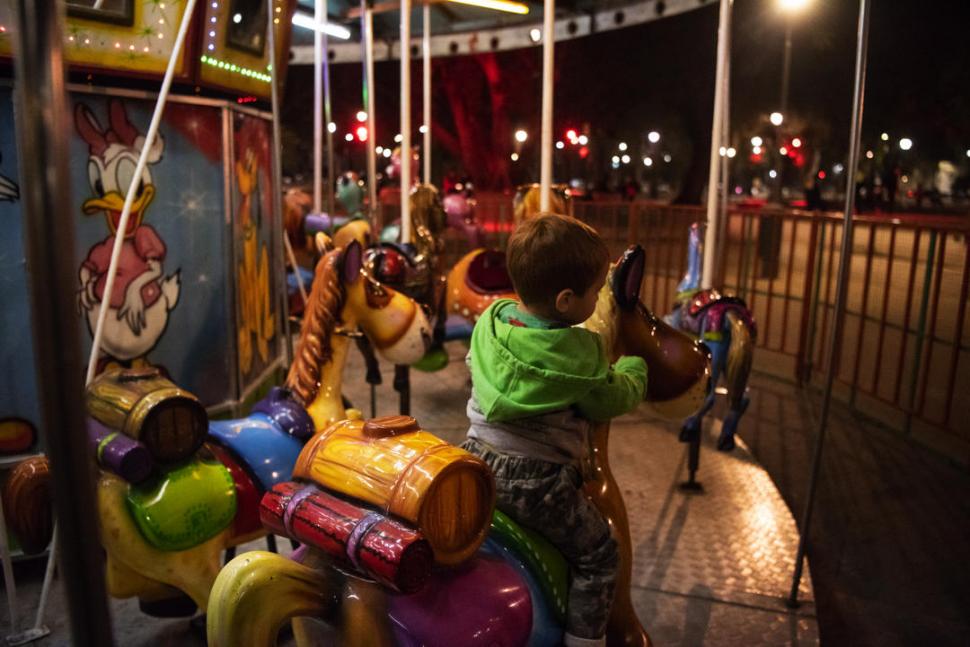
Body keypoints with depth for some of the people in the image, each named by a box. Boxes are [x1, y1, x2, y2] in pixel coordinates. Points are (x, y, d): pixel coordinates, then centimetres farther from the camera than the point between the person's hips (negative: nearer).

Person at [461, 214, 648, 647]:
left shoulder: (489, 319, 0)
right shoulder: (581, 355, -17)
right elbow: (618, 399, -1)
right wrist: (634, 366, 20)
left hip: (475, 460, 6)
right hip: (537, 482, -6)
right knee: (598, 557, 13)